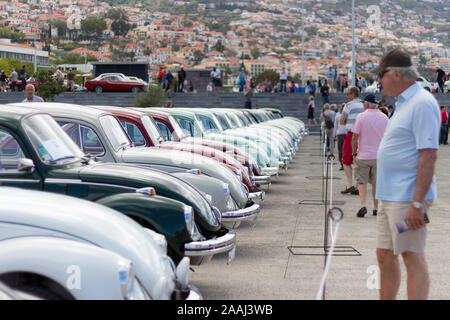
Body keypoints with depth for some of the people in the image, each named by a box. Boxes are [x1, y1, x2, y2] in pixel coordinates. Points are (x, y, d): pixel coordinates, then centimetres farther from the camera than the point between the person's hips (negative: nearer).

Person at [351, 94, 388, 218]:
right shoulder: (384, 117, 3)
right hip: (379, 156, 3)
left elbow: (354, 137, -8)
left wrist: (354, 153, 2)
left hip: (363, 155, -3)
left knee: (361, 181, 4)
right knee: (376, 182, 10)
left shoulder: (361, 117, -7)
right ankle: (375, 208, 12)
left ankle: (363, 205, -11)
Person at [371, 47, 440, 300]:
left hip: (407, 199, -10)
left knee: (413, 259, -4)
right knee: (385, 256, 15)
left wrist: (417, 203, -25)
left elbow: (429, 156, -21)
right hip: (391, 196, 10)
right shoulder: (404, 102, 16)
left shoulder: (422, 103, -15)